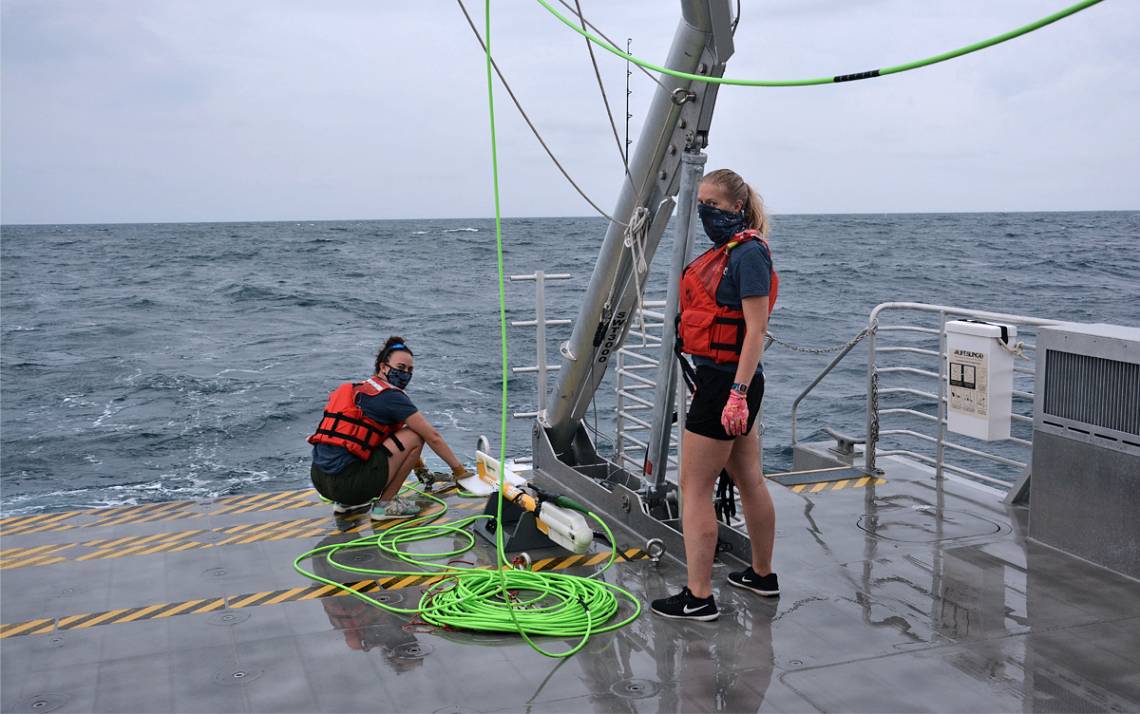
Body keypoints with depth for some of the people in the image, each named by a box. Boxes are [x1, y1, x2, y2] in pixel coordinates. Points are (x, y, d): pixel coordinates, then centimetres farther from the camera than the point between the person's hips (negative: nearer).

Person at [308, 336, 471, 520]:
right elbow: (433, 437, -2)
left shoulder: (357, 389, 21)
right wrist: (459, 469, 10)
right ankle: (386, 504, 4)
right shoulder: (390, 396, -6)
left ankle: (345, 503, 22)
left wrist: (419, 466, 41)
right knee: (414, 436, -3)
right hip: (346, 483, -9)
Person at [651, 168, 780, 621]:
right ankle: (762, 575, 32)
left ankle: (698, 598, 1)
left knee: (694, 488, -5)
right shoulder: (726, 252, 14)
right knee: (750, 481, 18)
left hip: (727, 382, -10)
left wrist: (738, 393, -25)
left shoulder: (748, 253, -15)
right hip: (725, 380, 10)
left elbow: (756, 329, -20)